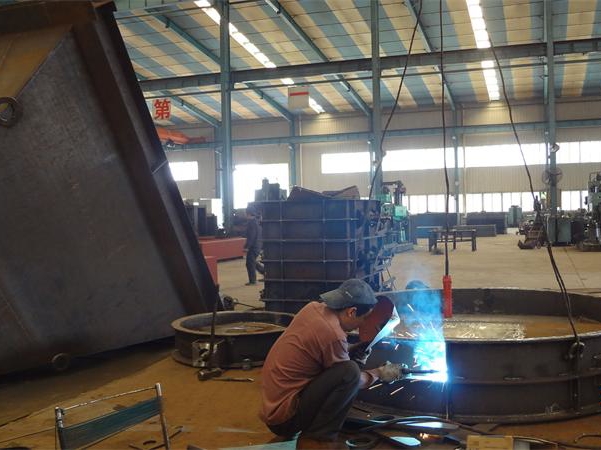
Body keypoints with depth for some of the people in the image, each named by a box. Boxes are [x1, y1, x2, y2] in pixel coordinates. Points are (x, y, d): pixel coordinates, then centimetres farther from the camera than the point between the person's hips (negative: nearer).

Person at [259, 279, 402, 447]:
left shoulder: (313, 307, 1)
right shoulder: (333, 335, -22)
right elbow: (349, 378, -5)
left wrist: (352, 349, 9)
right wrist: (379, 373, 11)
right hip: (284, 417, -9)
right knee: (350, 372, -21)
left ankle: (312, 429, 14)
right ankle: (316, 438, -9)